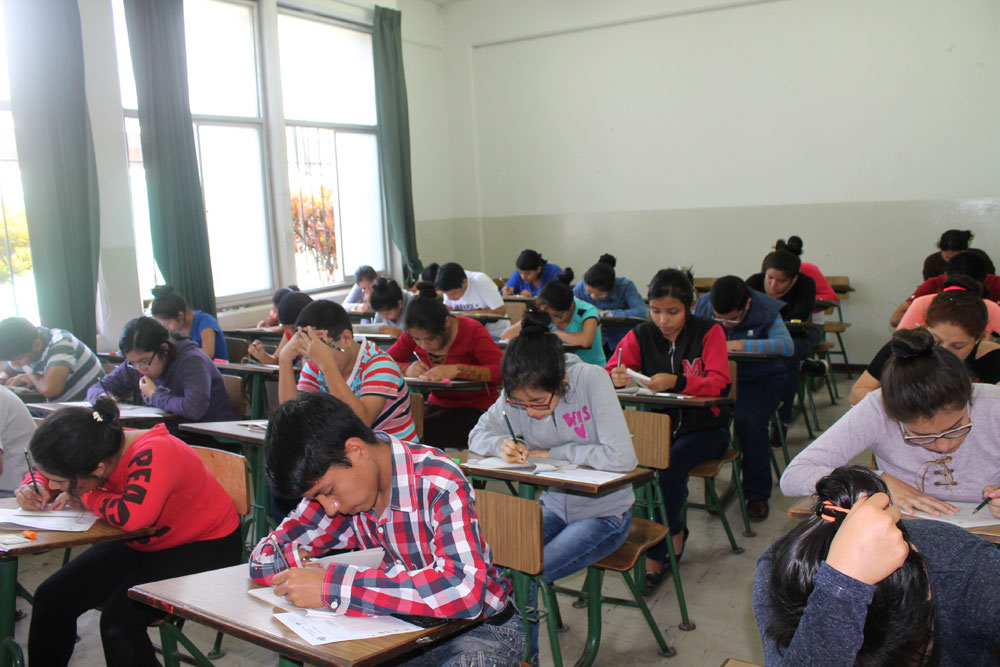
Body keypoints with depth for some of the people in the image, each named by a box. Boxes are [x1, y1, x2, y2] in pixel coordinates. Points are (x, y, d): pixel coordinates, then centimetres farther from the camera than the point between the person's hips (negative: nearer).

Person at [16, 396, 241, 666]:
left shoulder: (154, 454, -32)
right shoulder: (98, 450, -8)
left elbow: (131, 515, -45)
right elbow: (46, 471, 12)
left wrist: (84, 497, -25)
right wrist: (35, 487, -12)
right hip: (139, 544, 8)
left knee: (119, 618, -27)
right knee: (52, 598, -2)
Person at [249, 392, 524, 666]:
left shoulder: (439, 482, -24)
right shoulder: (332, 481, -5)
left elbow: (464, 590, -39)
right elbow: (263, 559, 0)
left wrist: (332, 586, -38)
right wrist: (302, 559, -23)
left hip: (482, 628, -5)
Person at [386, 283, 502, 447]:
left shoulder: (472, 331, -13)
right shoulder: (413, 334, 2)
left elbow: (502, 371, -24)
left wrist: (457, 370, -32)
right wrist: (406, 369, -19)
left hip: (476, 408, -5)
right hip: (437, 405, 5)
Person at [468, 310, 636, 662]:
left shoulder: (591, 380, -24)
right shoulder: (516, 395, -11)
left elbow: (622, 458, -30)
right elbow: (478, 435, 2)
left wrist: (552, 453, -20)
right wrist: (501, 444, -22)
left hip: (604, 514, -5)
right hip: (553, 505, 5)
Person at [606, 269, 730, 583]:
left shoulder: (708, 332, -5)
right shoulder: (641, 335, 2)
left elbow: (719, 383, -18)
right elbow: (607, 374, -5)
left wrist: (675, 382, -36)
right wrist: (616, 378, -31)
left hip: (704, 427, -2)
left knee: (670, 463, -31)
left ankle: (655, 552, -13)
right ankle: (674, 533, -5)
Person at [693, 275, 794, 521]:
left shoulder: (766, 310, -11)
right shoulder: (704, 305, -2)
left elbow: (786, 346, -25)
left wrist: (742, 345, -30)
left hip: (759, 380, -3)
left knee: (748, 421, -30)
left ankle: (757, 494, -10)